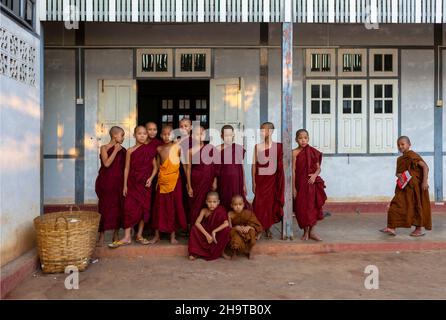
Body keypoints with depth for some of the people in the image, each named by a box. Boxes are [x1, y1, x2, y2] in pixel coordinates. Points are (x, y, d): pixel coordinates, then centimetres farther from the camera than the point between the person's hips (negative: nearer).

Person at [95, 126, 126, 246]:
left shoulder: (123, 150, 9)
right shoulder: (104, 148, 0)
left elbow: (125, 167, 11)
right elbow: (106, 163, -15)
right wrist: (115, 150, -11)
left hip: (119, 182, 3)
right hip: (106, 182, -3)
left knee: (119, 208, 3)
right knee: (104, 208, -2)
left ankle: (116, 234, 15)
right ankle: (101, 236, 7)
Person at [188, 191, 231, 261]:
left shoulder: (220, 211, -16)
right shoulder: (204, 211, -11)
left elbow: (226, 224, -30)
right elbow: (197, 223, -22)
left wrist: (214, 231, -35)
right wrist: (207, 234, -32)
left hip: (217, 235, -1)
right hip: (206, 234, 2)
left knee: (226, 230, -31)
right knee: (194, 228, -22)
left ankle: (221, 252, -9)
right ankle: (196, 252, -11)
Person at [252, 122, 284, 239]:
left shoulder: (278, 146, -2)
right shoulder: (257, 146, 2)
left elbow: (280, 164, 0)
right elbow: (254, 164, 2)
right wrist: (253, 182, -1)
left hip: (272, 179, 0)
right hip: (260, 179, 0)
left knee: (271, 202, 5)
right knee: (259, 203, -1)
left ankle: (268, 228, 18)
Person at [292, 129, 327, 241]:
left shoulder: (313, 152, 2)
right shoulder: (295, 152, -5)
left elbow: (318, 168, 5)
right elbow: (293, 170, -6)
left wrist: (315, 175, -17)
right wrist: (293, 188, -8)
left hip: (312, 183, 2)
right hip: (300, 183, -2)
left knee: (314, 207, 5)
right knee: (302, 208, 4)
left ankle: (312, 231, 20)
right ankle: (305, 232, 21)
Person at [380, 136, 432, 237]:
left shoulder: (412, 155, -12)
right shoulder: (399, 159, 13)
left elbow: (425, 167, -16)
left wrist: (425, 181, -21)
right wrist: (398, 175, 1)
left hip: (415, 186, -8)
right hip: (404, 187, 8)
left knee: (416, 207, 3)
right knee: (396, 205, 1)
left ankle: (419, 229, 16)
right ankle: (392, 228, 3)